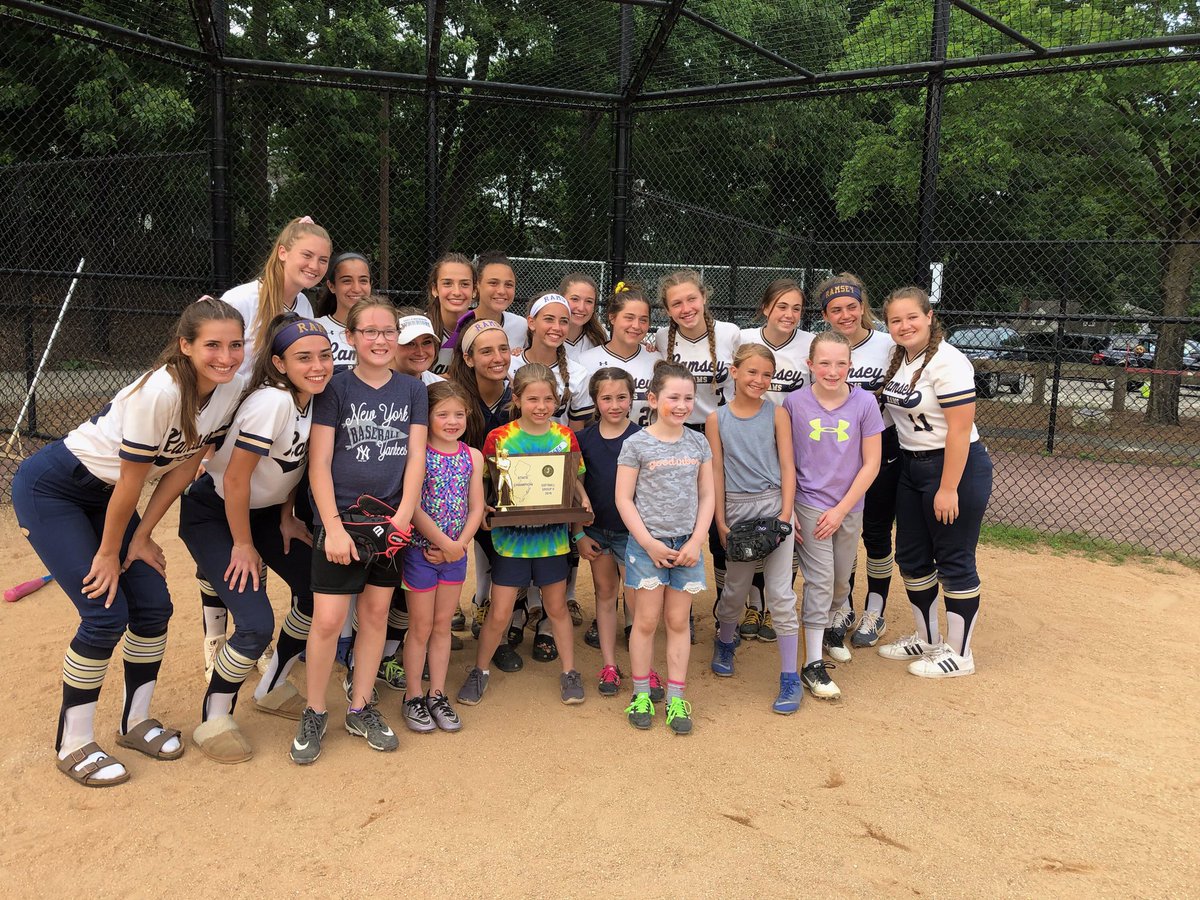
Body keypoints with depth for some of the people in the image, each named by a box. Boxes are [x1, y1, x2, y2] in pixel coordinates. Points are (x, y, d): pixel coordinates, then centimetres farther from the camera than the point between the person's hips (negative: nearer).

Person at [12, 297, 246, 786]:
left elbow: (185, 465, -4)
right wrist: (109, 552, -12)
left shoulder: (231, 388, -12)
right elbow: (132, 481, -23)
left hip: (104, 493, 7)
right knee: (106, 615, -10)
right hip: (49, 488, -7)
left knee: (153, 606, 2)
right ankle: (73, 744, 9)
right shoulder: (160, 392, -33)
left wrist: (141, 536, -4)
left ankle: (136, 721, 23)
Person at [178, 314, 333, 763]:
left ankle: (273, 686, 29)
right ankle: (213, 719, 8)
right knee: (256, 624, -17)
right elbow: (235, 479, -26)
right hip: (212, 514, -8)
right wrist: (244, 546, -17)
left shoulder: (313, 398, -8)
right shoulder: (272, 402, -31)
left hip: (263, 510, 8)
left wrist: (286, 518, 5)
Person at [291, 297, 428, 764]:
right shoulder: (334, 388, -3)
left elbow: (416, 456, 3)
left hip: (392, 520, 3)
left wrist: (403, 515, -8)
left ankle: (361, 708, 25)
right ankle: (314, 714, 14)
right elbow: (319, 462, -7)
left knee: (376, 613, 11)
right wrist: (333, 526, -14)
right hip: (341, 519, -3)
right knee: (327, 620, -5)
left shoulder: (412, 390, 6)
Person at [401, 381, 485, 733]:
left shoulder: (473, 457, 2)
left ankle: (437, 695, 25)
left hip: (456, 554, 4)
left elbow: (476, 508, 1)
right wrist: (444, 543, -17)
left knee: (443, 625, 14)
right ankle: (414, 697, 21)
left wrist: (459, 544, -12)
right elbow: (413, 508, -17)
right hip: (421, 551, -4)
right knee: (421, 627, 7)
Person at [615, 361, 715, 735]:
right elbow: (624, 499, -6)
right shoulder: (637, 444, -6)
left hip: (687, 544, 3)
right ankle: (641, 695, 19)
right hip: (648, 543, -3)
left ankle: (676, 698, 18)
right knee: (646, 621, 5)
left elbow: (706, 497, 6)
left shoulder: (699, 443, 4)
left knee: (678, 621, 9)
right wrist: (649, 543, -12)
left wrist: (696, 541, -4)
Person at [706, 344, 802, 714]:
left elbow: (787, 467, -2)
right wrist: (721, 523, -2)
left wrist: (785, 515, -10)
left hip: (773, 505, -1)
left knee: (780, 593, -3)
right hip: (736, 508, 1)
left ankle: (790, 677, 6)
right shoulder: (717, 419, 1)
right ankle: (724, 642, 44)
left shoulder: (777, 414, 0)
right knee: (735, 589, 14)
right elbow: (716, 473, 1)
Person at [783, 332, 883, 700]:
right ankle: (813, 665, 1)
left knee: (841, 582, 16)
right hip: (810, 505, -2)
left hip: (849, 507, 2)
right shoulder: (794, 403, -9)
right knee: (820, 580, -6)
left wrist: (841, 510, -9)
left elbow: (871, 464, -5)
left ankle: (827, 628, 45)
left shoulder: (865, 403, -8)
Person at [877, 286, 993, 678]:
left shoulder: (947, 362, -19)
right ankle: (926, 639, 32)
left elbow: (959, 429, -22)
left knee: (954, 561, 1)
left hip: (956, 468, -9)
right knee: (911, 557, 15)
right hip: (911, 467, 9)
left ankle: (959, 654, 14)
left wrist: (948, 488, -23)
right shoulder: (898, 359, 7)